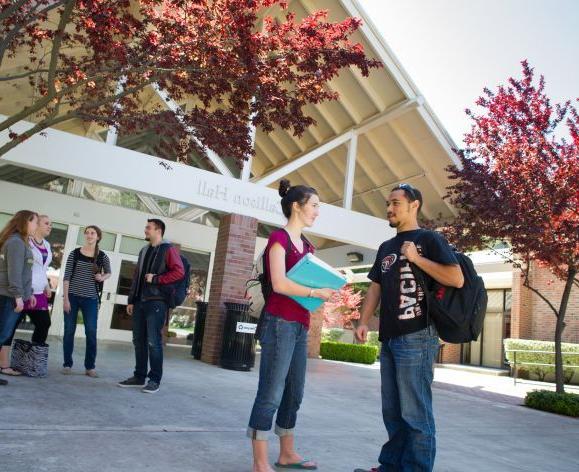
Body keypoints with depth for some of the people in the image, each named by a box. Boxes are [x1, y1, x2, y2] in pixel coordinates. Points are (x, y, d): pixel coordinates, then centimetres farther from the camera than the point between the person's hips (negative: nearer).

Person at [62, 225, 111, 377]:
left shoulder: (102, 256, 1)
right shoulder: (74, 254, -1)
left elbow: (108, 272, 19)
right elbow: (67, 277, -2)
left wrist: (102, 277, -4)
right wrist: (66, 298, -9)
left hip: (91, 299, 0)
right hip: (72, 296, 0)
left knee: (91, 332, -3)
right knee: (69, 330, 3)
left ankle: (90, 366, 7)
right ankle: (67, 364, 15)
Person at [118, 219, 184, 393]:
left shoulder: (168, 249, -3)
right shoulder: (144, 251, 20)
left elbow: (179, 272, -14)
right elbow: (136, 277, 20)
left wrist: (155, 279, -15)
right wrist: (131, 300, 15)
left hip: (157, 302, -7)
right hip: (140, 301, 7)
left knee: (153, 342, -7)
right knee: (138, 340, 9)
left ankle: (155, 380, 1)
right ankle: (139, 376, 18)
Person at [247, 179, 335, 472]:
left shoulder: (306, 245, 18)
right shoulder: (279, 238, -8)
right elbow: (279, 284, -18)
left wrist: (325, 287, -1)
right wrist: (316, 292, -13)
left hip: (300, 325, 9)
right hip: (279, 323, -9)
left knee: (294, 393, 15)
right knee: (271, 394, -4)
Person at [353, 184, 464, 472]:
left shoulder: (428, 239, -2)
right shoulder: (385, 247, 19)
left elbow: (457, 279, -12)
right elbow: (375, 287, 19)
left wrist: (416, 258, -15)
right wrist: (363, 322, 8)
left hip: (416, 337, -7)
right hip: (389, 338, 8)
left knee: (415, 413, -3)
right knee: (392, 411, 14)